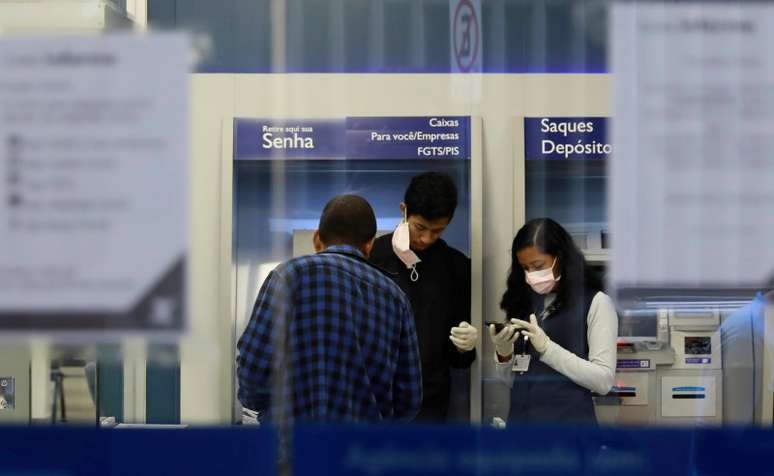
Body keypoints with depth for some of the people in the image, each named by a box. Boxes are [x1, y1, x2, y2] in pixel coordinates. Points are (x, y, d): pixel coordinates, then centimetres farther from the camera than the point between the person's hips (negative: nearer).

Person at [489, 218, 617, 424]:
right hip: (520, 417, 5)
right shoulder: (524, 301, 11)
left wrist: (546, 348, -17)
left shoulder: (595, 303, -2)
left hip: (568, 420, -4)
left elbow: (604, 380, -11)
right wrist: (503, 355, -5)